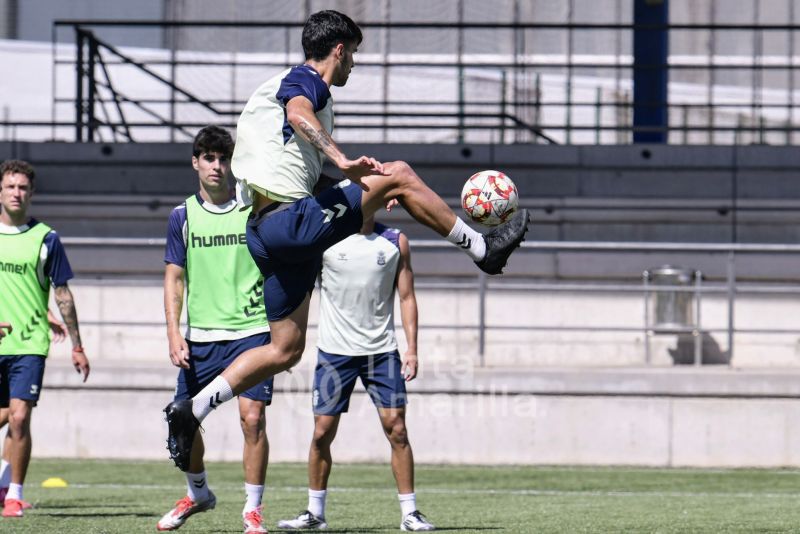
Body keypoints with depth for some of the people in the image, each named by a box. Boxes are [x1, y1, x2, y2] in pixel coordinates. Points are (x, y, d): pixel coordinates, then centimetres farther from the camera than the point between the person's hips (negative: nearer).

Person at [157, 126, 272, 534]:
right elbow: (174, 278, 6)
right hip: (200, 337, 2)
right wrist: (174, 333, -3)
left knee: (252, 418, -12)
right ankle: (197, 493, 29)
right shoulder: (183, 216, 6)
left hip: (251, 330, -2)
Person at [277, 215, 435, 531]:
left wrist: (412, 348, -1)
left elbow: (406, 297, 6)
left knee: (396, 428, -5)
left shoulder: (395, 242, 4)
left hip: (381, 351, 1)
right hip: (334, 350, -1)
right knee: (322, 432, 1)